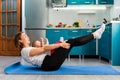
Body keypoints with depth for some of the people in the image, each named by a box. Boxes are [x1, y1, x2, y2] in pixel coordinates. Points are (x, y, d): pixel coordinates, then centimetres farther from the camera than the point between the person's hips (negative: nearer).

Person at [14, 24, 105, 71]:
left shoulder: (28, 49, 23)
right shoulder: (25, 51, -7)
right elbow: (44, 49, -14)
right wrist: (60, 44, -14)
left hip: (49, 62, 9)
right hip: (49, 64, -9)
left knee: (72, 41, 0)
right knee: (70, 42, -12)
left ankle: (95, 35, 4)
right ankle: (95, 35, -2)